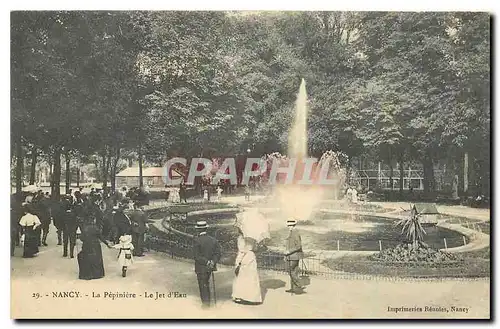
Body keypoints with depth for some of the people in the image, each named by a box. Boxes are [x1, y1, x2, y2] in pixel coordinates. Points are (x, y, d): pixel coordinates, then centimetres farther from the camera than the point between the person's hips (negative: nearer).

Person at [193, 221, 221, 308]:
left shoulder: (196, 241, -16)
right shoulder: (213, 240, -1)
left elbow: (196, 256, -20)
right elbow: (218, 253, -5)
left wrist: (207, 262, -21)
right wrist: (212, 262, -14)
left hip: (201, 268, -6)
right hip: (210, 268, 6)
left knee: (203, 286, 7)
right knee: (206, 284, 24)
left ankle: (205, 304, 12)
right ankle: (207, 302, 33)